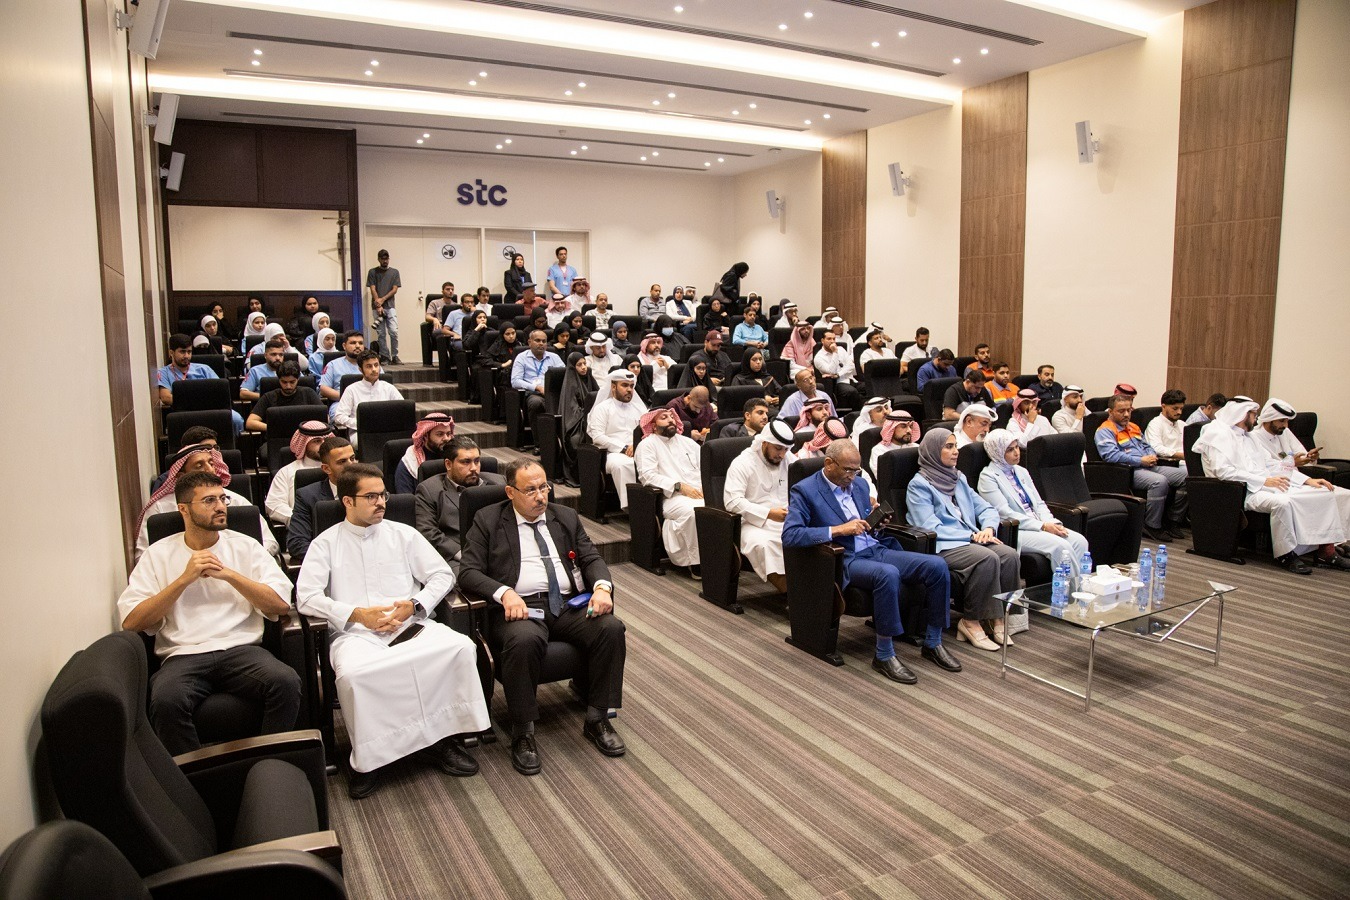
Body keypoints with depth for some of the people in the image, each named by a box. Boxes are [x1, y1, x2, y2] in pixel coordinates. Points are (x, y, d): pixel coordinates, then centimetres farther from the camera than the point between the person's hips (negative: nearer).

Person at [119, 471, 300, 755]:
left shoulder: (245, 546, 15)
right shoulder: (158, 554, 14)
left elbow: (281, 604, 4)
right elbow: (131, 621, 2)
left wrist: (229, 574, -3)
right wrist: (185, 578, -4)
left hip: (242, 648, 1)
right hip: (183, 656, 0)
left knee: (286, 682, -31)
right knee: (165, 701, -34)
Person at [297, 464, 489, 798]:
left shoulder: (403, 534, 16)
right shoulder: (326, 543, 12)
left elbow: (442, 575, 12)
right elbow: (306, 597, 0)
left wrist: (414, 605, -6)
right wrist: (357, 614, -12)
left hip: (410, 626, 2)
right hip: (356, 633, -2)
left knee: (461, 647, -27)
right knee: (352, 672, -36)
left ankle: (442, 740, -13)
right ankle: (366, 759, -14)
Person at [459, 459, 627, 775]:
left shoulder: (566, 517, 19)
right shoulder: (488, 521, 8)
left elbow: (592, 558, 14)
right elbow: (468, 571, 0)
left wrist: (602, 586, -9)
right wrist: (504, 592, -18)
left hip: (572, 604, 4)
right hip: (523, 606, -3)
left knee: (611, 628, -24)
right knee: (524, 640, -37)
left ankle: (597, 720, -8)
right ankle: (523, 733, -19)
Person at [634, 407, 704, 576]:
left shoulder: (687, 442, 28)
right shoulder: (647, 445, 10)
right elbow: (648, 475, -6)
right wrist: (679, 486, -16)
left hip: (700, 494, 5)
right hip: (672, 498, -5)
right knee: (693, 511, -38)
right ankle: (697, 562, -24)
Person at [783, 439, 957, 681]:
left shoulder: (860, 485, 16)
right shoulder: (804, 491, -5)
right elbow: (789, 535, -18)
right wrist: (838, 529, -23)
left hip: (877, 550, 7)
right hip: (845, 560, -7)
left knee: (936, 566, -12)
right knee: (888, 574, -36)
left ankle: (933, 643, 4)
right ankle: (884, 655, -21)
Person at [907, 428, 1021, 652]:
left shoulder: (958, 479, 22)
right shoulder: (919, 485, -2)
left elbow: (986, 508, 19)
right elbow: (931, 528, -11)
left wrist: (988, 528, -4)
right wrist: (971, 536, -14)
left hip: (970, 540, 7)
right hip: (942, 547, -7)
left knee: (1010, 555, -21)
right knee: (987, 558, -31)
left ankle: (996, 618, -12)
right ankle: (970, 622, -16)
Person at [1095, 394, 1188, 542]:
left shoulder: (1134, 427, 27)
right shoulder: (1105, 431, -3)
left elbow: (1147, 446, 31)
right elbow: (1111, 455, -17)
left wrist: (1152, 456, 6)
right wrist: (1141, 460, -15)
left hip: (1149, 467, 9)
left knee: (1185, 475, -7)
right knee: (1160, 481, -34)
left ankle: (1174, 522, 0)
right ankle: (1152, 527, -22)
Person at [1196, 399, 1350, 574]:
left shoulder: (1247, 436, 25)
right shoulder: (1218, 434, -5)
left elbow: (1271, 464, 23)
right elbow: (1223, 471, -19)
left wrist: (1308, 480, 11)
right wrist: (1264, 481, -18)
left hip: (1263, 485, 10)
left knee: (1325, 494, -2)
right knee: (1282, 502, -37)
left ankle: (1327, 550, -2)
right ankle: (1285, 554, -19)